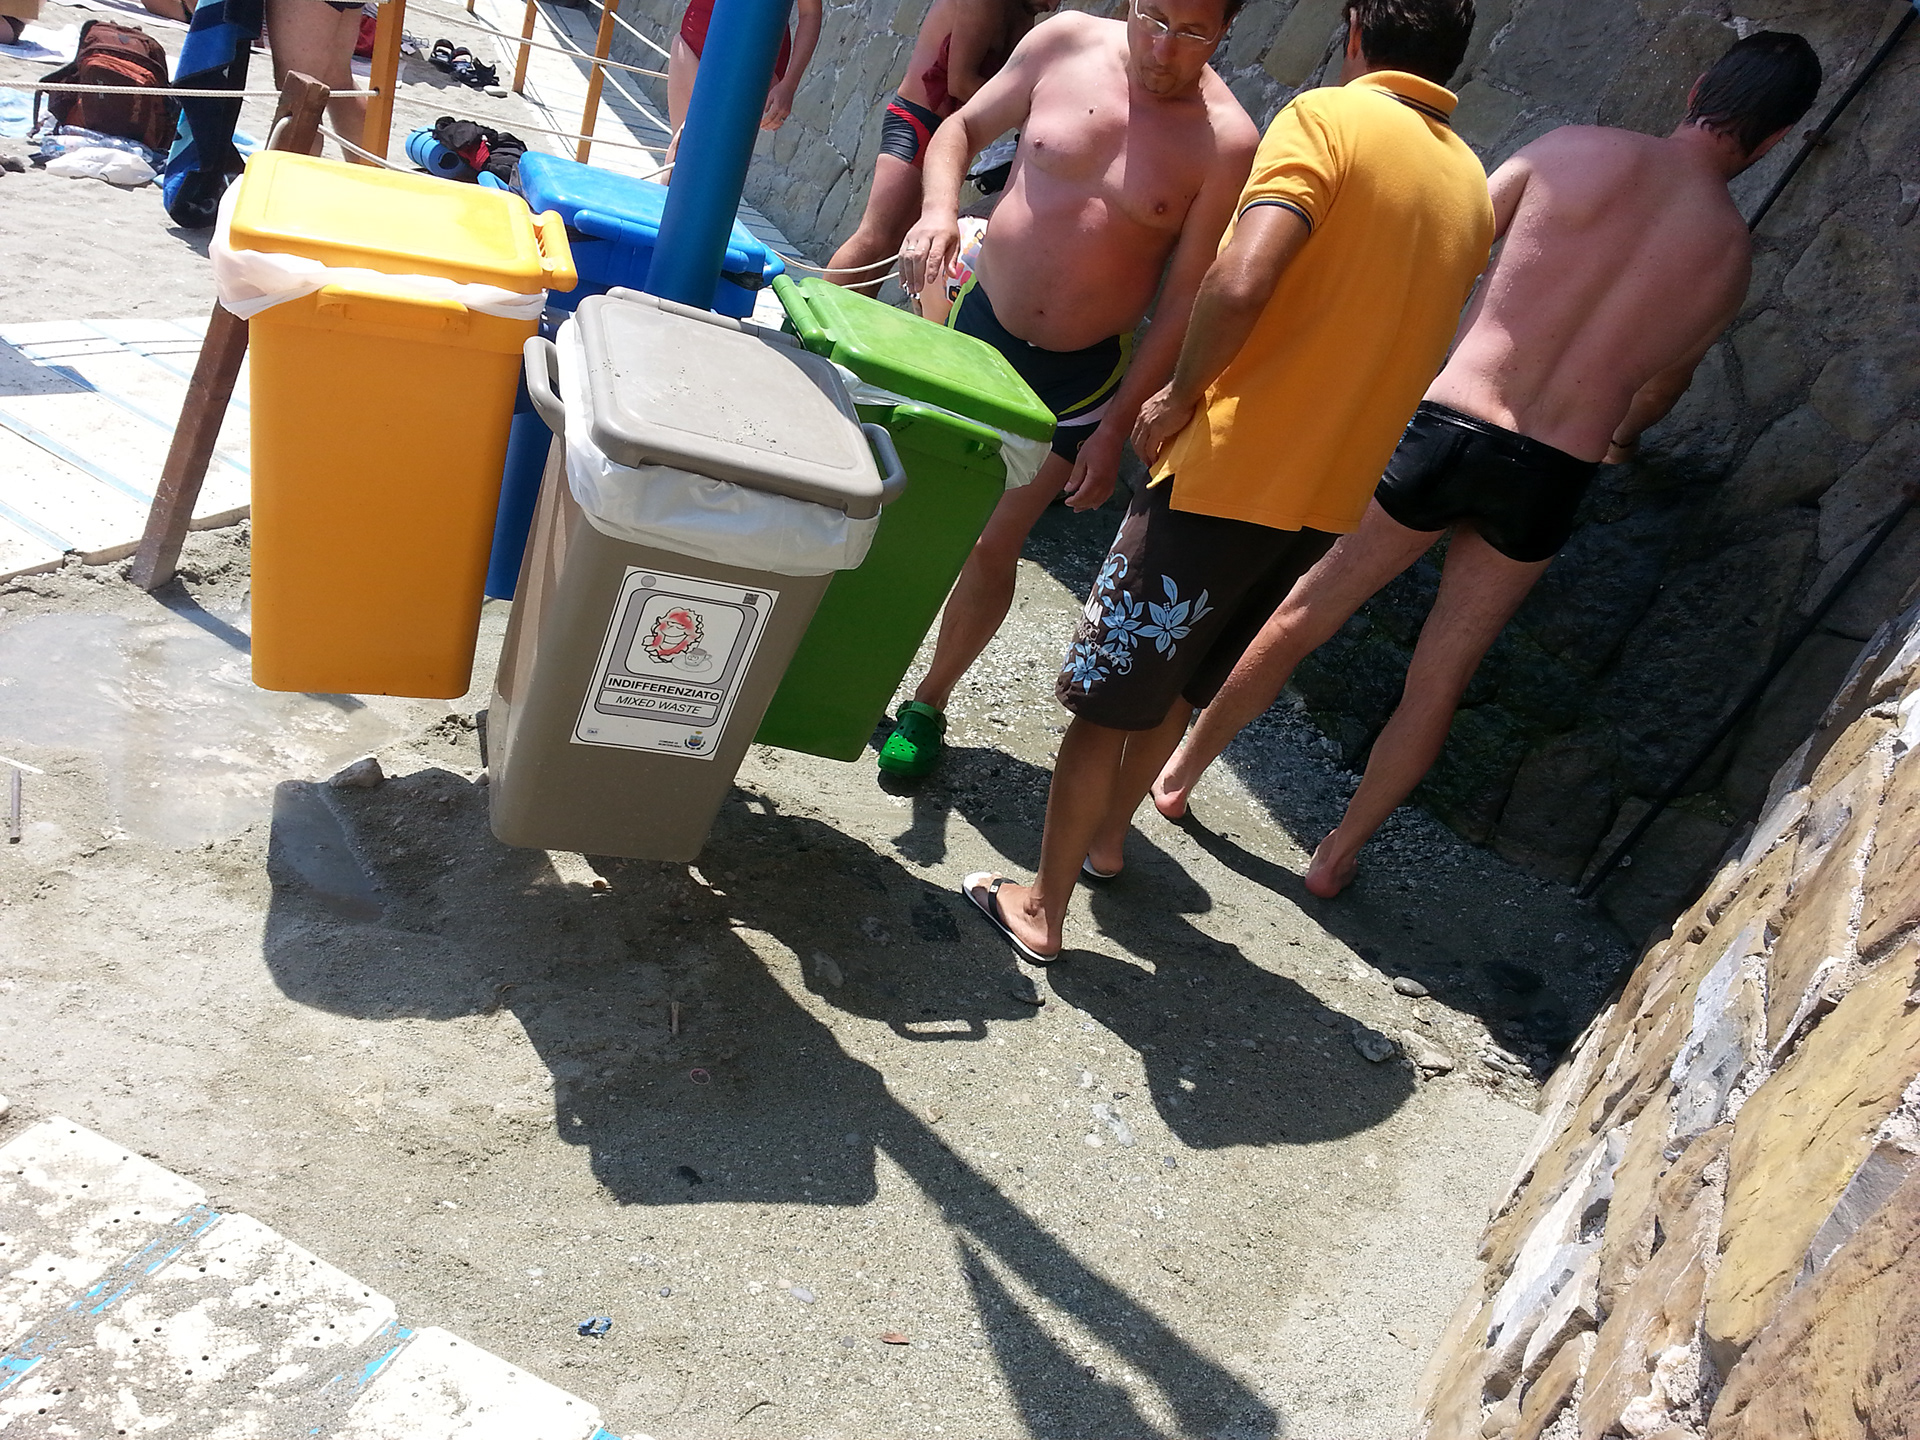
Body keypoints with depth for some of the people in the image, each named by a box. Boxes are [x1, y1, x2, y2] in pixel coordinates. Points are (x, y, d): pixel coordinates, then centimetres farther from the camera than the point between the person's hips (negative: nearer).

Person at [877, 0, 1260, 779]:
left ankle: (929, 704, 26)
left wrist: (1115, 430, -11)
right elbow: (963, 127, 6)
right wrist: (938, 209, -16)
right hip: (971, 320, 3)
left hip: (1078, 377, -2)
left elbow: (1185, 300, -11)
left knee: (993, 545, 5)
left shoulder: (1225, 141, -14)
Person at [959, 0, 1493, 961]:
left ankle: (1042, 908, 17)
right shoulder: (1472, 188, 11)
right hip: (1330, 495, 7)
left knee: (1106, 694, 6)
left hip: (1231, 475, -7)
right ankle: (1106, 837, 43)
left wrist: (1181, 396, -11)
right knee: (1175, 683, 25)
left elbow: (1238, 286, -25)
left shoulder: (1329, 115, -10)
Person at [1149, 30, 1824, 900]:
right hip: (1548, 480, 2)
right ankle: (1338, 854, 31)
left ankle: (1178, 775, 31)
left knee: (1303, 617, 15)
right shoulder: (1731, 253, 6)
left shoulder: (1574, 150, -1)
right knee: (1440, 682, 17)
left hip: (1445, 428, -1)